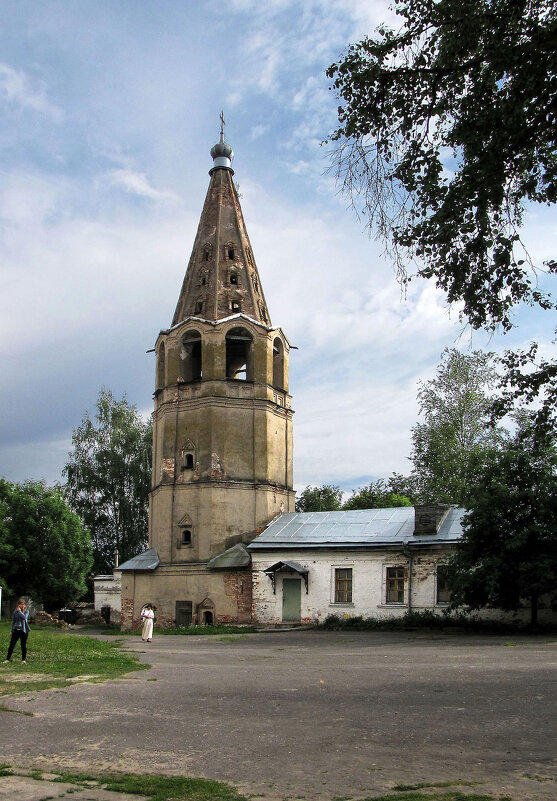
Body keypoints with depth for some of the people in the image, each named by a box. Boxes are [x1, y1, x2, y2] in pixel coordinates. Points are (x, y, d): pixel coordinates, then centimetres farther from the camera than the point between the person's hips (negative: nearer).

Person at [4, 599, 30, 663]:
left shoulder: (26, 612, 1)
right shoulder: (15, 612, 8)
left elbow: (24, 617, -21)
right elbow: (13, 622, 14)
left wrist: (19, 611, -13)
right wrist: (12, 631, 12)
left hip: (23, 630, -2)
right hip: (16, 630, 2)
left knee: (23, 645, 3)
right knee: (11, 644, -3)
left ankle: (23, 659, 13)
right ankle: (8, 658, 6)